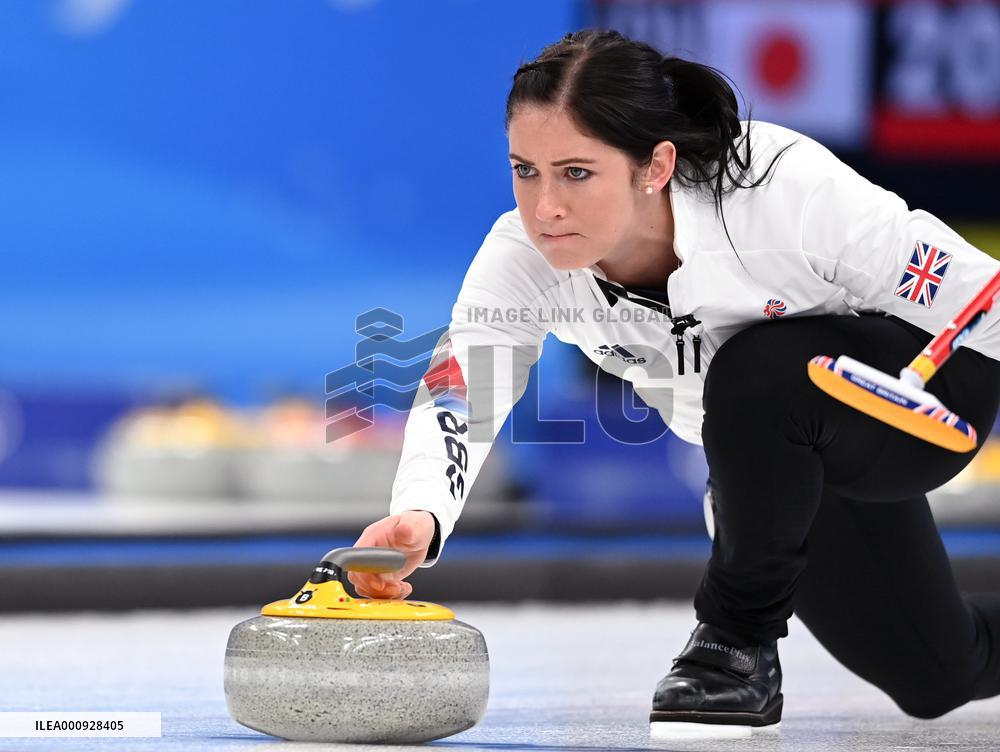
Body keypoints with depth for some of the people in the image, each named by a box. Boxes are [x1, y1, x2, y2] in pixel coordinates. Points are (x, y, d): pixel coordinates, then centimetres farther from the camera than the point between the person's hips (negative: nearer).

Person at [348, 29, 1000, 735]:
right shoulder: (523, 257, -24)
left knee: (760, 371, -36)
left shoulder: (784, 187, -38)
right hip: (783, 466, 6)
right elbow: (455, 396, -34)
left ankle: (739, 643, -17)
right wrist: (418, 518, -54)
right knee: (935, 679, 14)